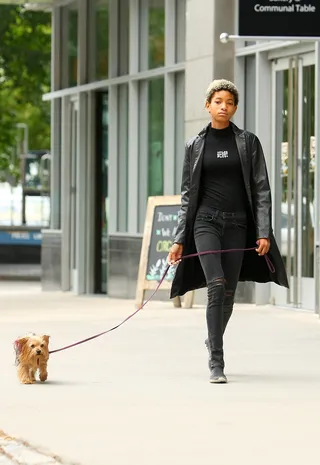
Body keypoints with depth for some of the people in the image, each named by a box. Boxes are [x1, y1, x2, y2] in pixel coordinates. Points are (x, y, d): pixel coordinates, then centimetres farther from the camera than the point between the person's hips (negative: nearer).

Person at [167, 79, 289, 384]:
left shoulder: (248, 142, 5)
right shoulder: (195, 145, 6)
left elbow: (261, 189, 3)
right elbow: (187, 194, 9)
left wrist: (264, 233, -6)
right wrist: (179, 239, 5)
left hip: (237, 224, 1)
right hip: (206, 221, -1)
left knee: (228, 293, 5)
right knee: (216, 284, -19)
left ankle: (213, 341, 33)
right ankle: (216, 363, -18)